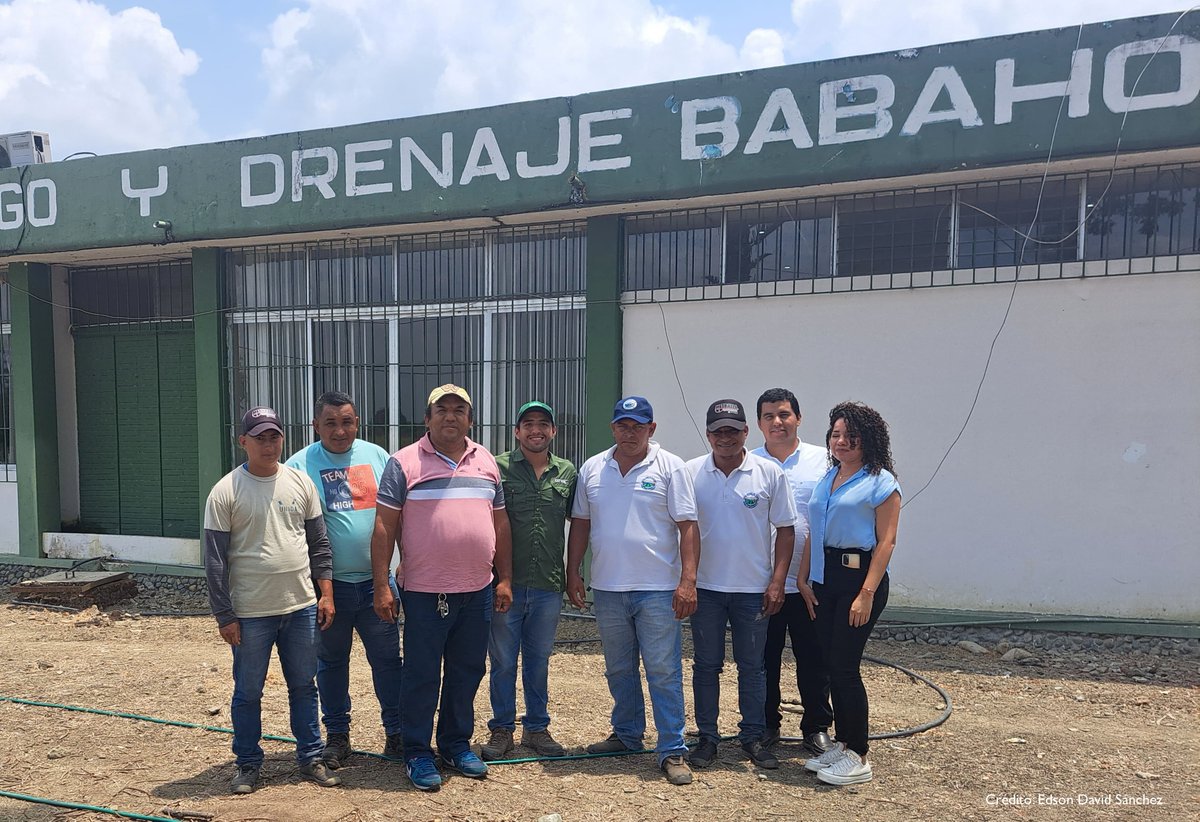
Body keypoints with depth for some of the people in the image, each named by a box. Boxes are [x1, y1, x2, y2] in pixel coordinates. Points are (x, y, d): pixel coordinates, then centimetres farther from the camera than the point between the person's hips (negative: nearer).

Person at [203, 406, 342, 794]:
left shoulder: (300, 482, 3)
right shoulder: (225, 491, -8)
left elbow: (319, 542, 8)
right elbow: (215, 560, -7)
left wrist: (326, 593, 4)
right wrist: (224, 616, -8)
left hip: (302, 606, 3)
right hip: (250, 613, -3)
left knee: (304, 687, 13)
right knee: (248, 692, 10)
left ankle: (311, 758, 27)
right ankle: (249, 765, 28)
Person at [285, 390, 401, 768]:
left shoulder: (377, 456, 4)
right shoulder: (300, 465, -3)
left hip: (375, 580, 1)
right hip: (328, 584, -1)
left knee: (387, 658, 8)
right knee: (331, 662, 13)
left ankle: (397, 732, 21)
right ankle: (337, 736, 29)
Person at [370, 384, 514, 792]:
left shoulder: (486, 462, 9)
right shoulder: (404, 463, -4)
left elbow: (500, 523, 13)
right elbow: (384, 528, -6)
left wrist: (504, 578, 10)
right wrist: (382, 586, -10)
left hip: (477, 591, 4)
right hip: (425, 592, -4)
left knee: (466, 673, 15)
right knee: (421, 676, 6)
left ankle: (457, 745, 31)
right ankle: (417, 754, 23)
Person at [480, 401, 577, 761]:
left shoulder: (568, 473, 6)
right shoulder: (497, 468, -3)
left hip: (548, 586, 2)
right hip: (505, 583, -2)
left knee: (539, 661, 14)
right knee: (503, 661, 8)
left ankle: (537, 728, 29)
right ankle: (502, 729, 24)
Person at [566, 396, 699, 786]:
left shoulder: (670, 467, -5)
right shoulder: (592, 469, 7)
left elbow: (688, 527, -8)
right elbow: (580, 524, 12)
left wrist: (688, 581, -14)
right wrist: (573, 572, 6)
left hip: (657, 590, -4)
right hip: (607, 589, 4)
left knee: (664, 672, 0)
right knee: (618, 670, 17)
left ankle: (672, 750, 10)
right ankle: (627, 735, 34)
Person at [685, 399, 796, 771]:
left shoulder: (769, 473, -4)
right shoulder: (690, 473, -2)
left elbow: (785, 530, 1)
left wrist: (777, 582, -5)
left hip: (753, 588, 0)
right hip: (705, 587, 1)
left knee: (752, 666, 11)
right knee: (706, 665, 10)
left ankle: (752, 737, 25)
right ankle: (707, 737, 23)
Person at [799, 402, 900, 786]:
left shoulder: (881, 482, -6)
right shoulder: (825, 480, 14)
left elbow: (886, 541, -12)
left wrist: (867, 593, -18)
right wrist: (804, 580, 8)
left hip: (859, 577, -7)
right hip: (824, 579, 7)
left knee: (844, 665, -5)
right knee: (833, 665, 11)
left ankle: (857, 757, 9)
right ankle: (842, 743, 25)